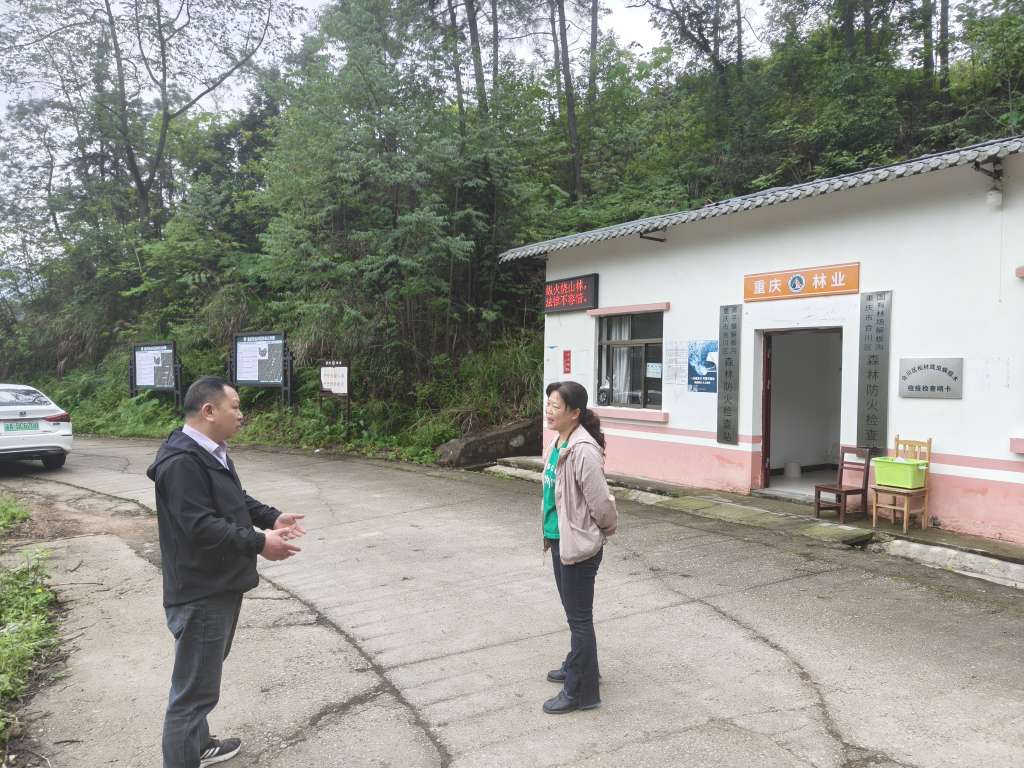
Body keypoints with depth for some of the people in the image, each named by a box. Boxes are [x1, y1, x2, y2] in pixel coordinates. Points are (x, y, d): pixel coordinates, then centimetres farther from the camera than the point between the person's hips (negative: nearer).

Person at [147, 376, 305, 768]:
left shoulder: (213, 452, 11)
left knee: (205, 677, 26)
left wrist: (271, 518, 6)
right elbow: (201, 527, -30)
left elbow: (236, 500, 21)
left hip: (222, 587, 11)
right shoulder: (182, 461, -24)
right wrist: (259, 543, -25)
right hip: (200, 595, -11)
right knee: (194, 688, -2)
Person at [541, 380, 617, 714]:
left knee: (579, 617, 4)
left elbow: (601, 501, -21)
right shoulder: (558, 442, 3)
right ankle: (578, 666, 43)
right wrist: (550, 533, 16)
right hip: (560, 539, 9)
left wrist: (606, 531, -4)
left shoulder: (583, 450, -25)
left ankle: (580, 692, 18)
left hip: (579, 544, -9)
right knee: (573, 611, 24)